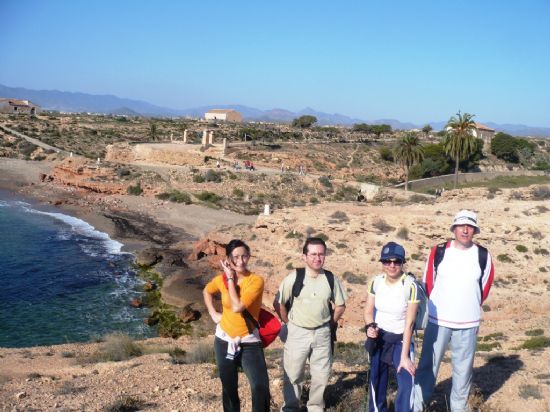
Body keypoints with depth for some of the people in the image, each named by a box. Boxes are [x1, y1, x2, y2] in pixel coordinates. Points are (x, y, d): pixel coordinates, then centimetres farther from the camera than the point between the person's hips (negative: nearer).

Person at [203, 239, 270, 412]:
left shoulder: (256, 280, -16)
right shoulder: (221, 279, -4)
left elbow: (237, 307, -27)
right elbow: (206, 292, 19)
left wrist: (231, 278, -19)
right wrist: (213, 314, 6)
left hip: (249, 342, -3)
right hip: (224, 340, 3)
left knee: (261, 387, -14)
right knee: (229, 388, 15)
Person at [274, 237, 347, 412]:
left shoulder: (331, 278, -5)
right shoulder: (294, 277, -13)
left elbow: (340, 305, 9)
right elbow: (278, 303, -4)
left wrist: (330, 324, 6)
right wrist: (289, 323, -1)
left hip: (322, 333, 3)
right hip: (298, 333, -2)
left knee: (321, 375, 13)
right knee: (293, 374, 7)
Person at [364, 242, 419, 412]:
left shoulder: (410, 286, -21)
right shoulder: (375, 282, -7)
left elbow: (409, 323, -19)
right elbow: (368, 311, 3)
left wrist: (404, 356, -18)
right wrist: (370, 327, -19)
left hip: (400, 340, -3)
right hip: (378, 338, 4)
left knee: (407, 384, -15)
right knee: (376, 383, 13)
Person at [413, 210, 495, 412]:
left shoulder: (483, 256, -3)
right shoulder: (439, 252, -5)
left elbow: (485, 287, 12)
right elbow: (428, 282, 7)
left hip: (468, 323, 1)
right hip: (438, 321, -1)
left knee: (463, 369, 10)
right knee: (428, 365, 4)